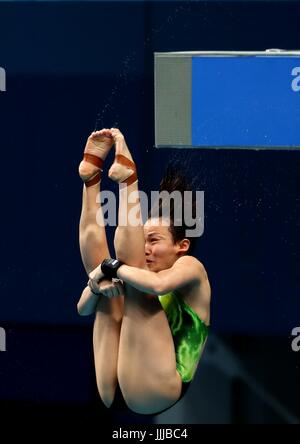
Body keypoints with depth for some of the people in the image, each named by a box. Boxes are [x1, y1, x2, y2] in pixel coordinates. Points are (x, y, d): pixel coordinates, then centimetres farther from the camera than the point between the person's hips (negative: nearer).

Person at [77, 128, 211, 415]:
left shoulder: (191, 268, 3)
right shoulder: (140, 273, 23)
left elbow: (158, 284, -22)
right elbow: (83, 308, 12)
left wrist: (111, 268, -9)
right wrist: (97, 283, -9)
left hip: (156, 395, -7)